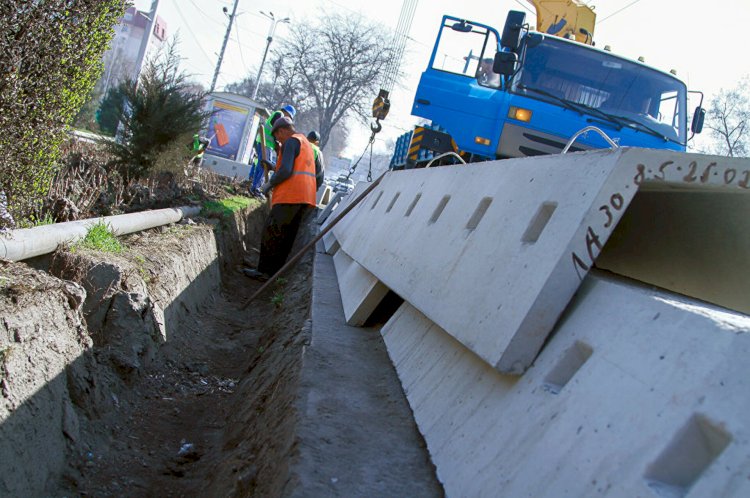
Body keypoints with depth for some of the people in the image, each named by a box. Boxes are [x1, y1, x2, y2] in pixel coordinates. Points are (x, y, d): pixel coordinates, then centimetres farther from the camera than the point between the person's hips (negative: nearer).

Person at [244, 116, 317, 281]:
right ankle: (275, 271, 11)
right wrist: (274, 167, 26)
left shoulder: (291, 142, -7)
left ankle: (264, 271, -4)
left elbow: (286, 171, -19)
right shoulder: (306, 143, 24)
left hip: (290, 196, -9)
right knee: (287, 236, 9)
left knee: (271, 233, -5)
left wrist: (269, 184, -6)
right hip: (306, 197, 9)